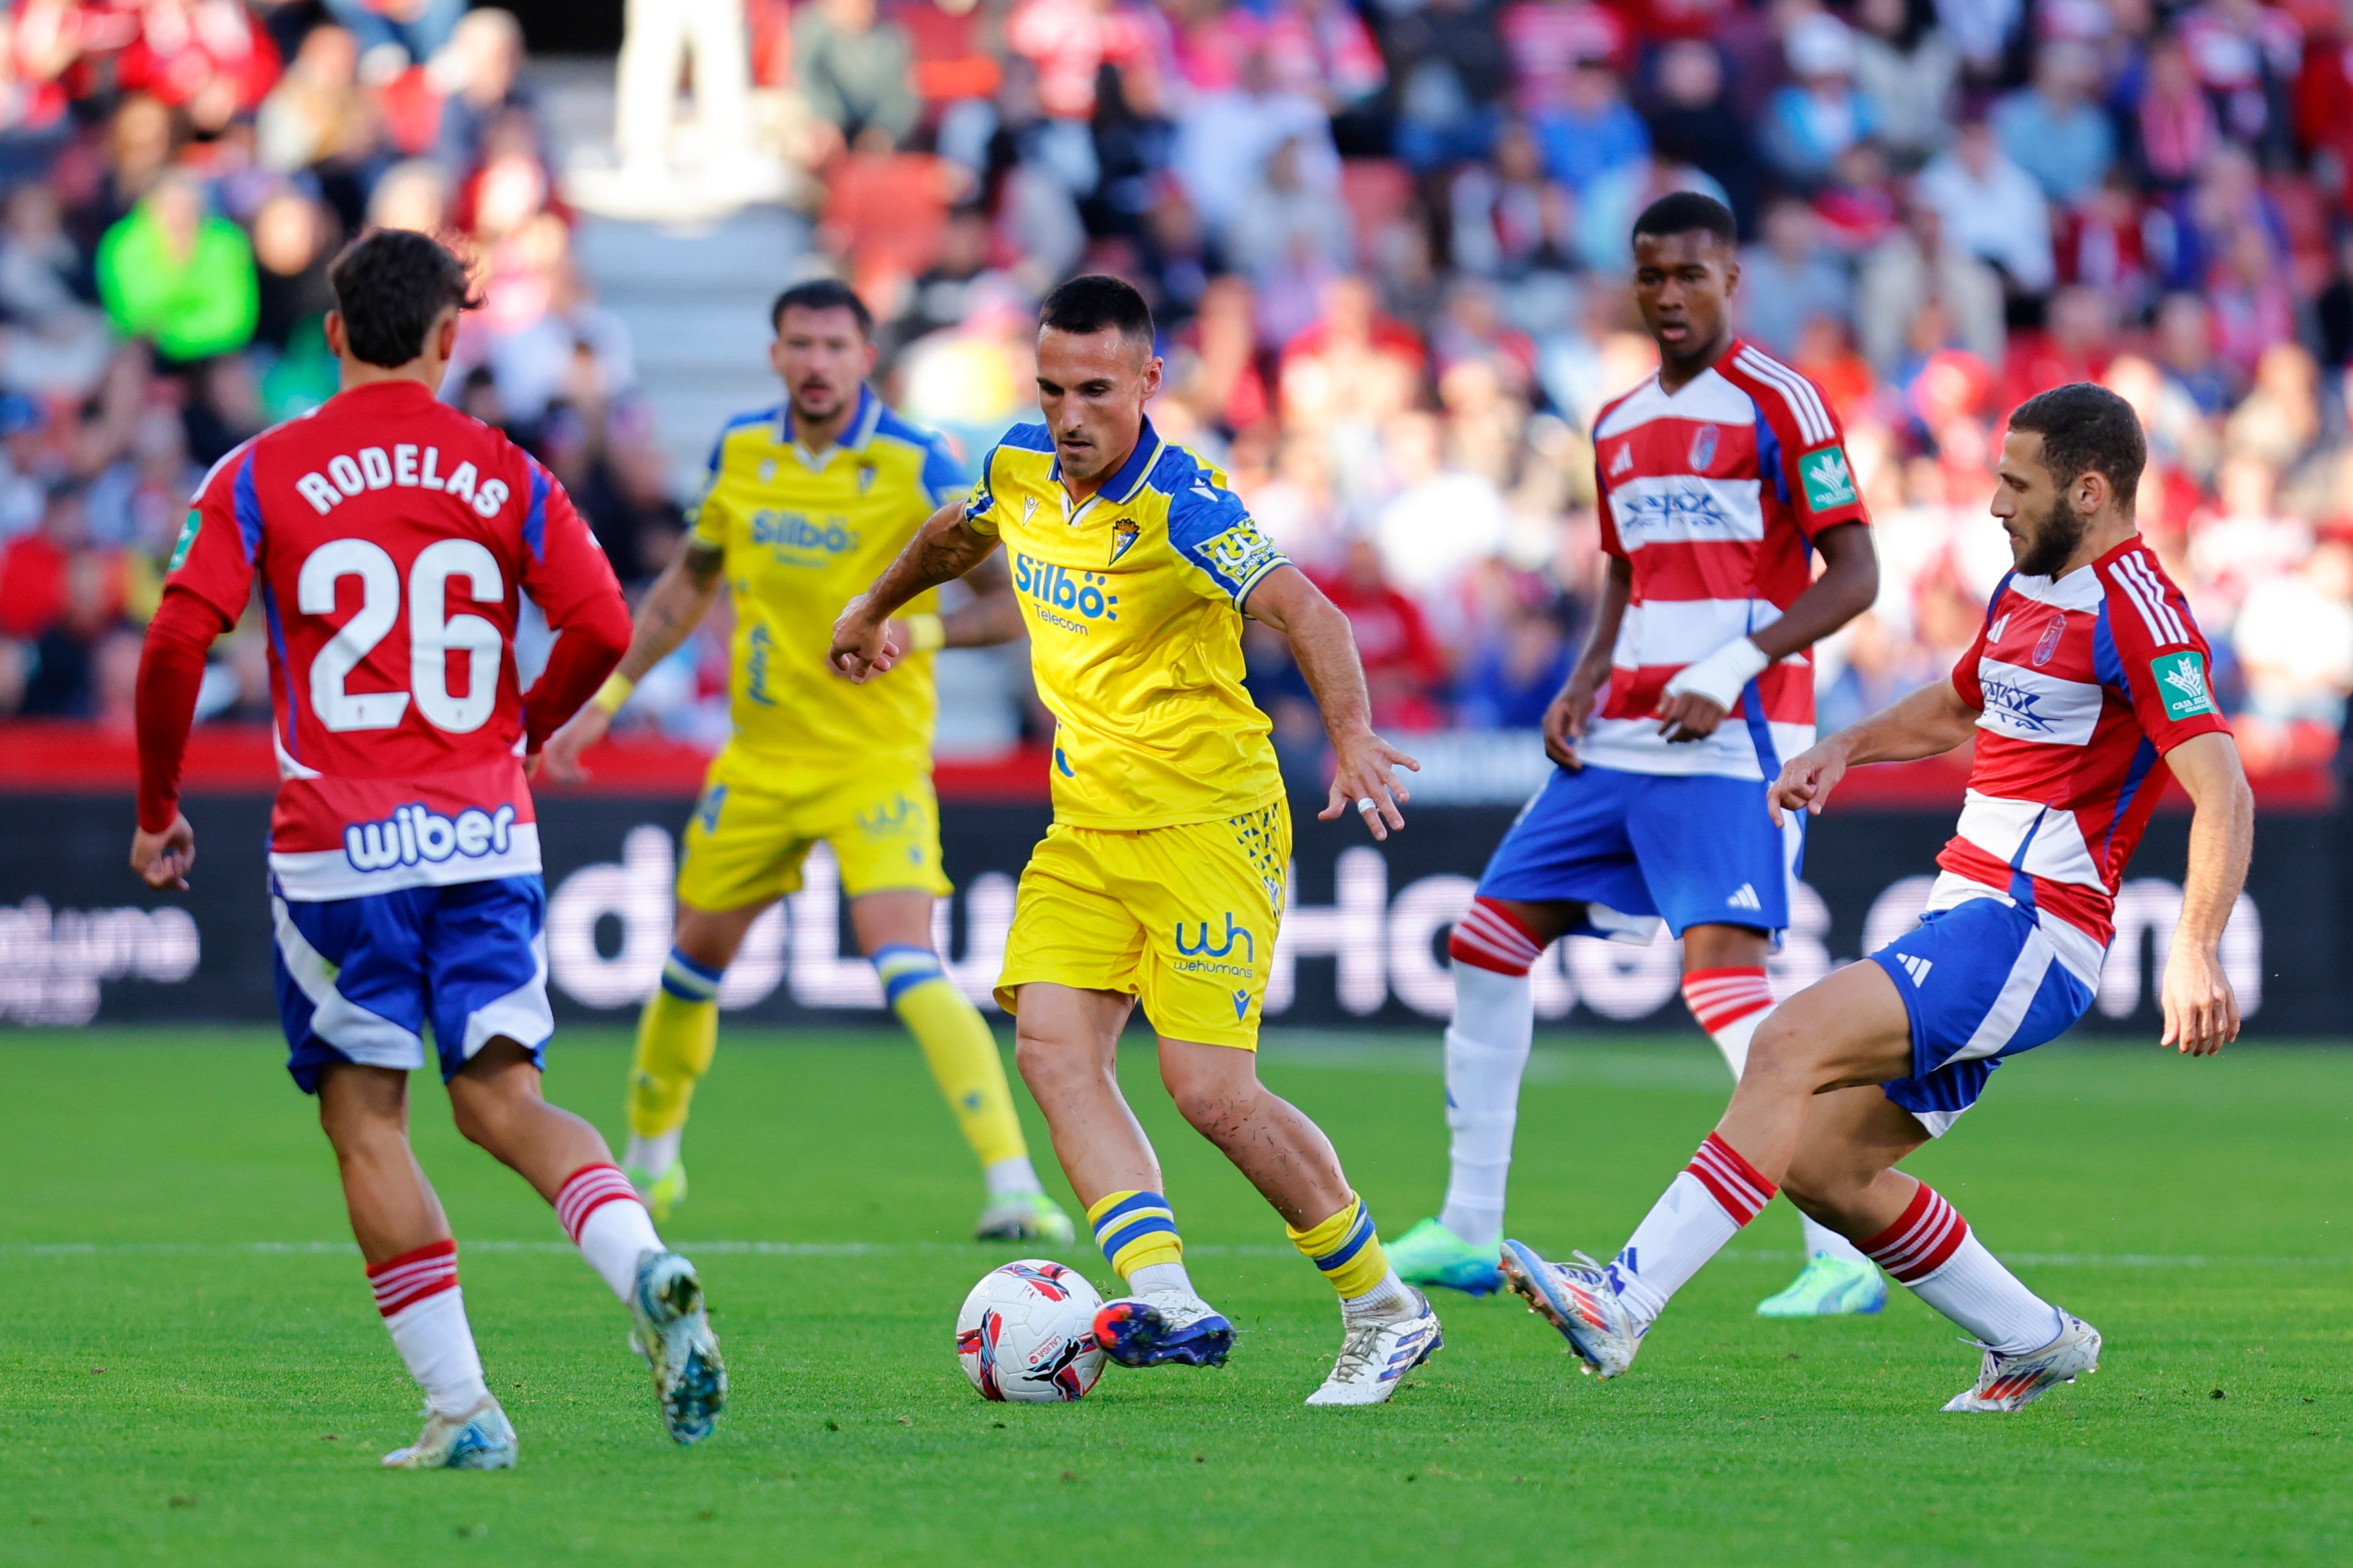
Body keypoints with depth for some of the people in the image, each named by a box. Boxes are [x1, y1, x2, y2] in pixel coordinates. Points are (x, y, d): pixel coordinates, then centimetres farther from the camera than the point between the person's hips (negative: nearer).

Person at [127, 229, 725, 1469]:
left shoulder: (258, 478, -1)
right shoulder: (503, 477, 5)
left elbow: (177, 642, -10)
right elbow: (602, 627, -4)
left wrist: (156, 806, 3)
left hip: (337, 850, -2)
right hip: (485, 838, 2)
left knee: (367, 1125, 7)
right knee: (502, 1099, 6)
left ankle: (462, 1410, 1)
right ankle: (646, 1267, -23)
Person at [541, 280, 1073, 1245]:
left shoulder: (917, 468, -12)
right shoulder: (739, 452, 2)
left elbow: (1011, 602, -13)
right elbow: (687, 586, 17)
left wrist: (916, 631, -31)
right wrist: (603, 701, 15)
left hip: (876, 759, -5)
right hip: (759, 757, 5)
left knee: (907, 966, -22)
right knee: (697, 955, 14)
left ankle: (1013, 1183, -25)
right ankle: (649, 1158, 37)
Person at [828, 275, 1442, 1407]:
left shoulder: (1181, 506, -20)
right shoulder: (1021, 469, 2)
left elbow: (1304, 613, -35)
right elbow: (960, 533, 27)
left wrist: (1351, 734, -51)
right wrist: (877, 605, 43)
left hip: (1207, 823, -7)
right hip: (1088, 824, 7)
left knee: (1210, 1090, -13)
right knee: (1051, 1045, -13)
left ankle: (1384, 1311, 4)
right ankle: (1165, 1300, -21)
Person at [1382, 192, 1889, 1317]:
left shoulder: (1778, 403, -6)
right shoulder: (1619, 425, 17)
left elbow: (1853, 575, -10)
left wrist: (1731, 669, -19)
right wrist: (1585, 682, 9)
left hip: (1729, 741, -8)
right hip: (1620, 742, 8)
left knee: (1723, 973, -20)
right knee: (1487, 942, 6)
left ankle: (1843, 1260, -18)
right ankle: (1467, 1233, 16)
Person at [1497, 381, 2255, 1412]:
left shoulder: (2135, 610, -12)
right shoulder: (2029, 589, 17)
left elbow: (2223, 794, -20)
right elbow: (1957, 707, 37)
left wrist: (2195, 953, -31)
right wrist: (1846, 747, 18)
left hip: (2026, 934, -10)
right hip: (1969, 925, 10)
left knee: (1792, 1044, -24)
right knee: (1823, 1168, 6)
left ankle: (1622, 1303, -31)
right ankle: (2033, 1343, 19)